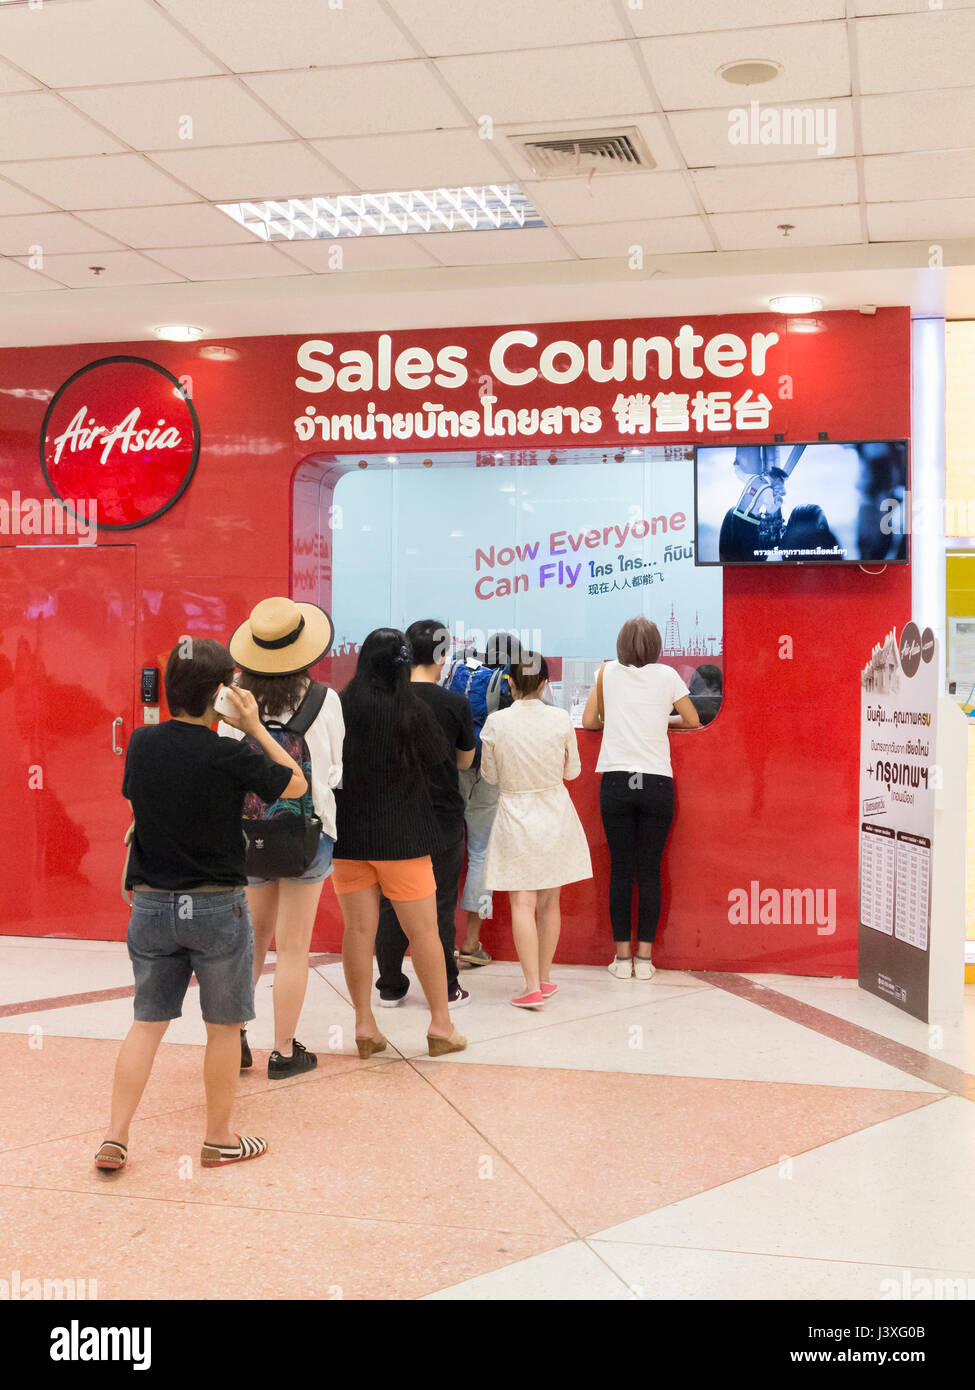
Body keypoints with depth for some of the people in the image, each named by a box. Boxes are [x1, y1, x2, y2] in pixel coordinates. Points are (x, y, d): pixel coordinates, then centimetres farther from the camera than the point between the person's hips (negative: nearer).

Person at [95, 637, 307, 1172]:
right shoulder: (229, 757, -17)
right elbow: (297, 783, -3)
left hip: (151, 905, 4)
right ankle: (219, 1139, 23)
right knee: (224, 1027, 11)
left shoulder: (142, 742, -4)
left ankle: (116, 1139, 11)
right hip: (217, 908, -4)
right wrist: (255, 728, 0)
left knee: (148, 1022, 14)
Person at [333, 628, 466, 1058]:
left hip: (347, 834, 2)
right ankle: (441, 1025, 12)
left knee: (359, 929, 7)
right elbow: (437, 756, 1)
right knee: (423, 930, 6)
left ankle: (365, 1026, 12)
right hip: (401, 834, -2)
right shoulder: (410, 709, -11)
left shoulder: (337, 707, -5)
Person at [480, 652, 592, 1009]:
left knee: (522, 903, 0)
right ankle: (544, 978, 24)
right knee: (549, 902, 14)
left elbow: (490, 775, 0)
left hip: (514, 815, -2)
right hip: (555, 815, 2)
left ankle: (532, 987, -5)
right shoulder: (561, 719, -9)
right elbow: (572, 770, 3)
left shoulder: (495, 722, -12)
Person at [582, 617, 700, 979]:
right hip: (657, 782, -1)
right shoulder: (666, 675, 4)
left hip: (616, 782, 1)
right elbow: (692, 721, 10)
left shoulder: (609, 672, 7)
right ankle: (644, 957, 4)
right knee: (649, 871, 3)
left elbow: (589, 720, 10)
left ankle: (622, 957, 7)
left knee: (620, 870, 5)